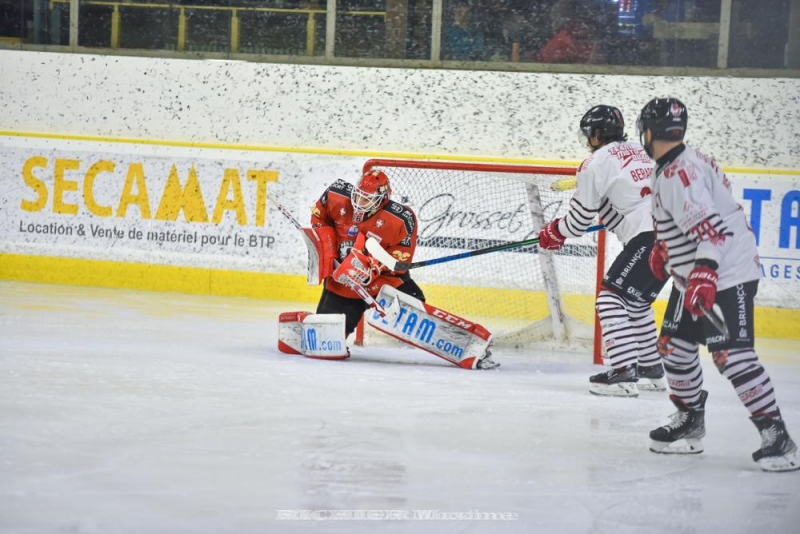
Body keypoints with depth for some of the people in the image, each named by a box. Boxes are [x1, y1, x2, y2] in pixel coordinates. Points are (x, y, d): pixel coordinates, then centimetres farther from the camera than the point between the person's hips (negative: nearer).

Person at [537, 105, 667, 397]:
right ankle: (652, 369, 29)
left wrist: (556, 232, 21)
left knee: (611, 297, -7)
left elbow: (582, 215, 4)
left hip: (649, 236, -9)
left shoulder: (597, 162, 0)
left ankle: (624, 372, -19)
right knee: (636, 301, 24)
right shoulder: (641, 153, 24)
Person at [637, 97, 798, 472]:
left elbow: (710, 225, -31)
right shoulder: (675, 166, 12)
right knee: (674, 344, 14)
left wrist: (705, 272, -38)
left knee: (730, 353, -19)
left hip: (727, 274, -11)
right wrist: (663, 249, 34)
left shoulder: (680, 174, -20)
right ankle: (690, 423, 28)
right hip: (694, 276, 11)